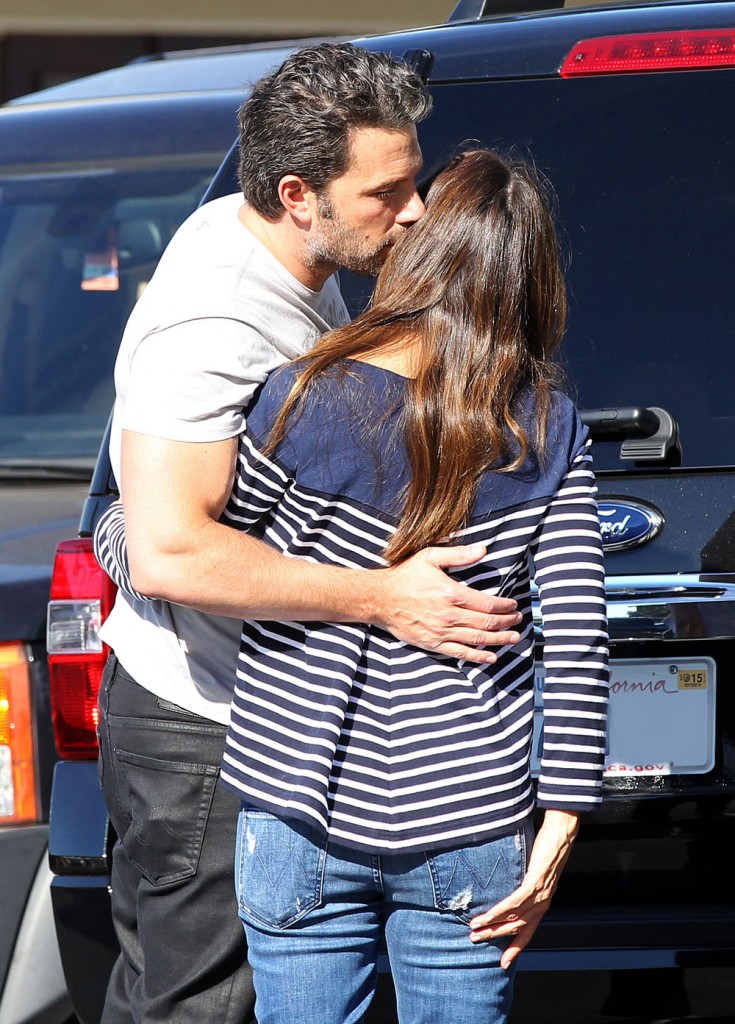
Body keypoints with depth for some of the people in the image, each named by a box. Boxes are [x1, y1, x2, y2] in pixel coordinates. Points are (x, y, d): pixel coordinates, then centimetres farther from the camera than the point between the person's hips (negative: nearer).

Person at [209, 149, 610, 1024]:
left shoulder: (308, 400, -11)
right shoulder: (550, 433, -3)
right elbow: (579, 641, -5)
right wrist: (556, 832, 0)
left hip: (303, 818, -2)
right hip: (472, 821, 2)